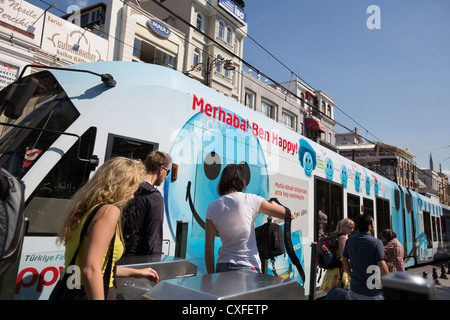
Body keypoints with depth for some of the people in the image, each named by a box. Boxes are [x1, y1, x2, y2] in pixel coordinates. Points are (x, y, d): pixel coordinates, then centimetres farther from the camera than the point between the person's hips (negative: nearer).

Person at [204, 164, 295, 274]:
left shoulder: (212, 207, 1)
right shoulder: (250, 200, -7)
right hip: (248, 266, -3)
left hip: (223, 266, 3)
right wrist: (274, 205, 18)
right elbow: (290, 215, -1)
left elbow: (208, 247, 2)